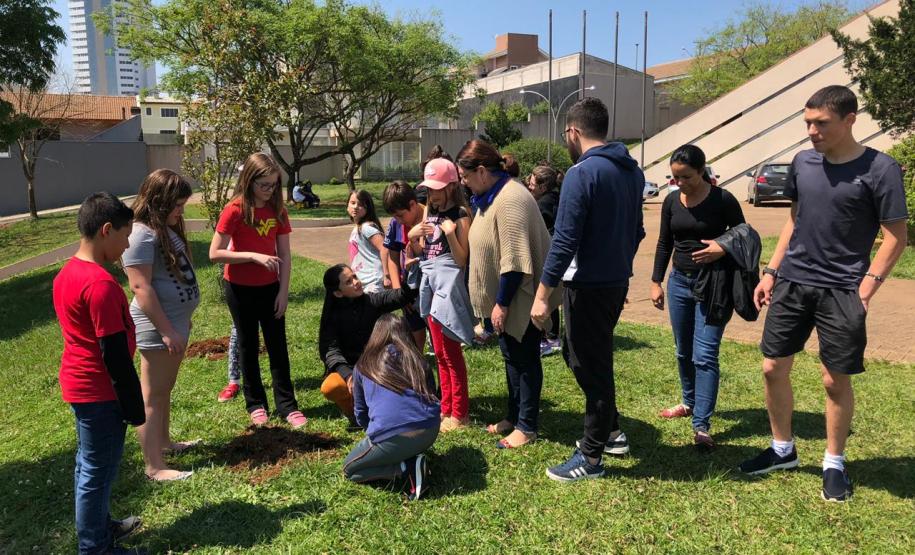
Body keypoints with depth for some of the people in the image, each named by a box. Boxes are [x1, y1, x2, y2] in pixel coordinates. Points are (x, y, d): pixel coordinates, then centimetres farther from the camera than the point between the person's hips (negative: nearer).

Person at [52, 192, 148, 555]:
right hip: (99, 392, -9)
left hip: (78, 385, 9)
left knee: (89, 464, 22)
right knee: (99, 471, 6)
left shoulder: (66, 273, 5)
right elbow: (115, 353, -23)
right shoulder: (100, 283, -25)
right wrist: (134, 406, -14)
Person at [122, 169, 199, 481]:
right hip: (158, 328, -10)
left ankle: (163, 441, 38)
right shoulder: (142, 235, -19)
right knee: (153, 397, -1)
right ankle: (154, 467, 7)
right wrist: (166, 330, -22)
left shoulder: (165, 229, 11)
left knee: (165, 390, 22)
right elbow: (141, 287, -22)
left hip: (176, 322, 10)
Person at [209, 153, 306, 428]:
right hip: (241, 289, -3)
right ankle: (255, 404, 23)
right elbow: (215, 253, -17)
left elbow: (285, 255, 1)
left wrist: (283, 291, -3)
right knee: (248, 345, 10)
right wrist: (254, 255, -25)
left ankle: (287, 405, 12)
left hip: (270, 287, 3)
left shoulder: (277, 210, -2)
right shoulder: (235, 210, -14)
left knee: (278, 346, 5)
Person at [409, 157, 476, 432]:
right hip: (430, 283, 8)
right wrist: (412, 237, -4)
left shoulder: (460, 216, -10)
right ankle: (446, 407, 25)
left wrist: (450, 233, -24)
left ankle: (459, 413, 9)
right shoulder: (429, 213, 11)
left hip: (448, 284, -7)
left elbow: (461, 259, -13)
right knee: (439, 353, 14)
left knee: (451, 353, -2)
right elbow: (421, 252, 14)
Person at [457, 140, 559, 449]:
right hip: (504, 298, 10)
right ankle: (514, 416, 32)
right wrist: (497, 302, 18)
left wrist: (502, 303, -22)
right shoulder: (491, 196, 9)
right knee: (511, 357, 18)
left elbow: (514, 260, -27)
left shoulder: (510, 200, -23)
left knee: (524, 360, 2)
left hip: (519, 298, -10)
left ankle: (527, 427, 15)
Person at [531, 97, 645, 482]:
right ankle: (612, 432, 31)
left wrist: (542, 294, -17)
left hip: (588, 285, -8)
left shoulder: (582, 173, -17)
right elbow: (636, 231, 15)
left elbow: (565, 240, -21)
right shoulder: (632, 171, 9)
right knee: (578, 353, 22)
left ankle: (591, 457, 15)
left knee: (591, 366, 2)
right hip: (618, 281, 8)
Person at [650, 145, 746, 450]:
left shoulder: (723, 200, -9)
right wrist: (656, 281, 8)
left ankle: (701, 425, -6)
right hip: (679, 282, 5)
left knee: (704, 355, -9)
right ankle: (690, 402, 36)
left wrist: (723, 248, -21)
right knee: (683, 352, 16)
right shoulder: (672, 201, 4)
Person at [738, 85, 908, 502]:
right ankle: (782, 450, 27)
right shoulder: (803, 162, 6)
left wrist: (868, 285, -18)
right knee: (773, 369, 8)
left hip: (840, 291, -5)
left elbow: (895, 237, -7)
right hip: (792, 282, 5)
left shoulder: (879, 169, -9)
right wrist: (771, 271, 11)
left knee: (836, 380, 3)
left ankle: (834, 464, 23)